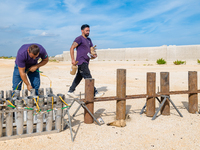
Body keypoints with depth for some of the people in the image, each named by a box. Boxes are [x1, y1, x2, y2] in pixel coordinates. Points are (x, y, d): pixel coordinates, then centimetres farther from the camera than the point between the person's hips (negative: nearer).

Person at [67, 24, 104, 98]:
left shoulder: (89, 40, 20)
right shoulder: (79, 38, -6)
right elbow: (72, 48, -12)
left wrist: (94, 55, 1)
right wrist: (73, 59, -19)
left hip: (86, 62, 9)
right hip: (81, 62, -9)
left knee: (79, 77, 12)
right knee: (88, 77, -10)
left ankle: (70, 91, 21)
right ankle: (95, 93, -8)